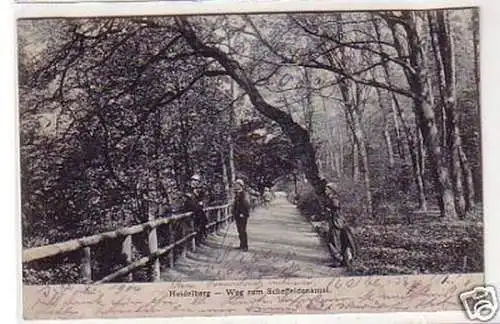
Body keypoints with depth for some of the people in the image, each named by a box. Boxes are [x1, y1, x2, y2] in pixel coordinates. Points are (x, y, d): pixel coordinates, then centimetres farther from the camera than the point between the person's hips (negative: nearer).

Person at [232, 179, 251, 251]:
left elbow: (247, 204, -18)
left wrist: (243, 213, -21)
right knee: (239, 231, 11)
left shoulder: (244, 194, -11)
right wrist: (234, 213, 17)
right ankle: (242, 245, 19)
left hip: (243, 215, -8)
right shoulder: (236, 194, 15)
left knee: (243, 231, -9)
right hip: (237, 215, 8)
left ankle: (245, 246, -6)